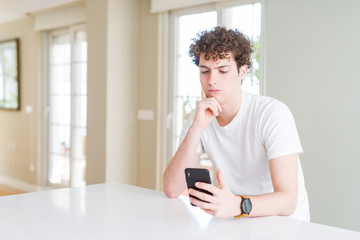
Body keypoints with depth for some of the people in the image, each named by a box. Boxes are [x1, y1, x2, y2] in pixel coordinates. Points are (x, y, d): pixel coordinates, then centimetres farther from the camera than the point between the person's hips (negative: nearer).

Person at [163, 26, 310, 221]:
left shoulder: (273, 114, -15)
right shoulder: (200, 120, -2)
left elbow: (287, 200, -23)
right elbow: (171, 189, -12)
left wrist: (238, 205, -41)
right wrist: (196, 128, -21)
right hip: (238, 222, 2)